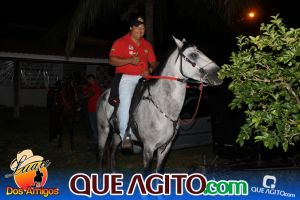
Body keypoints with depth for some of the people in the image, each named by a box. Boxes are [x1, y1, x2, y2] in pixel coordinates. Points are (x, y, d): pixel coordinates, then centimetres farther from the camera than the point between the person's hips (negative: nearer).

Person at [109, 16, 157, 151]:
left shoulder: (147, 45, 18)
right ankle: (125, 136, -25)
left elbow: (153, 63, 20)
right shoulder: (120, 42, 2)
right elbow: (112, 60, -7)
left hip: (143, 78, 6)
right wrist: (130, 60, -19)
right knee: (125, 101, -26)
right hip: (126, 78, -5)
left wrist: (149, 70, -4)